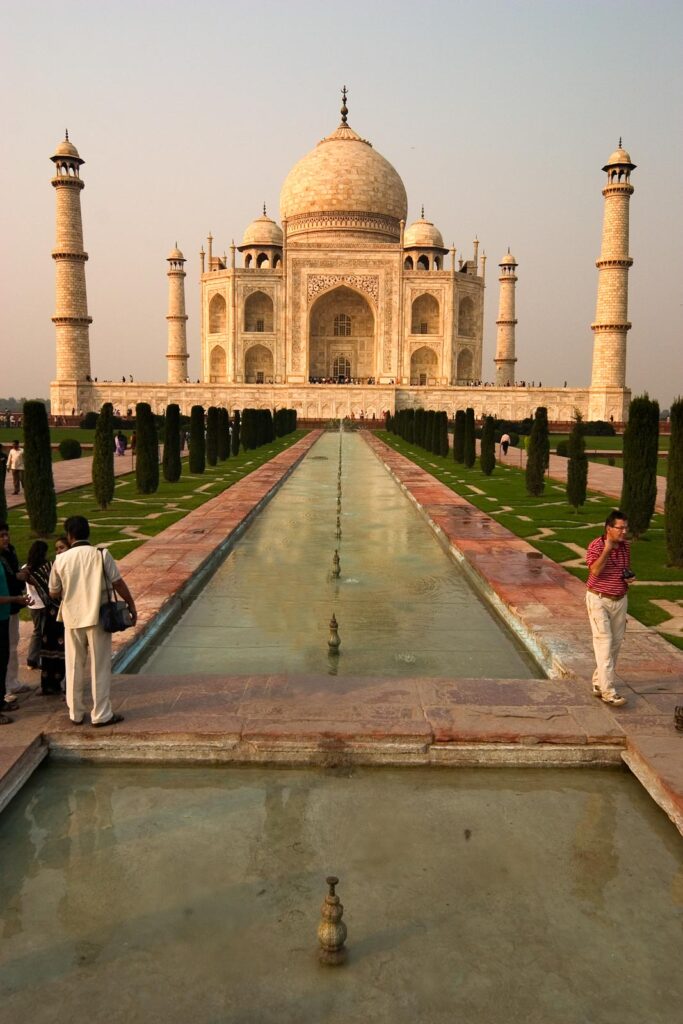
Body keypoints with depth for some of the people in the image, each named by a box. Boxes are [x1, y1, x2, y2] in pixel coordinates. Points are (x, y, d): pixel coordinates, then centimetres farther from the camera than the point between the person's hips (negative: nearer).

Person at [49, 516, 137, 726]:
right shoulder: (101, 554, -8)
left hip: (72, 619, 2)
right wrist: (131, 606, 2)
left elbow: (54, 594, 5)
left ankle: (76, 713, 22)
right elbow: (118, 583, -8)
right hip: (97, 618, -2)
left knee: (74, 668, 14)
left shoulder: (61, 559, -2)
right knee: (100, 668, 5)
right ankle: (101, 714, 8)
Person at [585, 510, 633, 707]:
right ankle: (607, 691, -12)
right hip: (599, 600, -7)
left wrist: (630, 576, -1)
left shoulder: (625, 547, 5)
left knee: (616, 643, 9)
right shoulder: (596, 546, -14)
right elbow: (595, 570, -27)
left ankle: (599, 682, 23)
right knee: (604, 642, -11)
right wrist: (607, 548, -28)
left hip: (620, 600, 7)